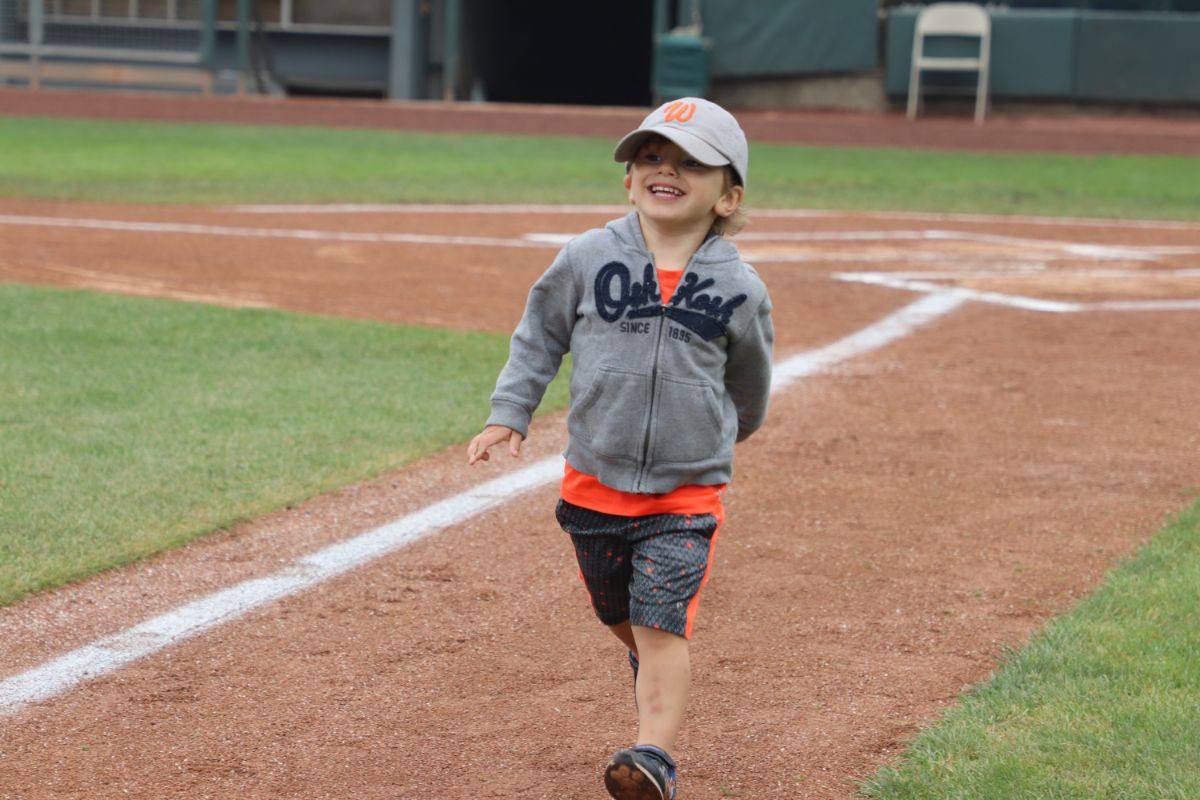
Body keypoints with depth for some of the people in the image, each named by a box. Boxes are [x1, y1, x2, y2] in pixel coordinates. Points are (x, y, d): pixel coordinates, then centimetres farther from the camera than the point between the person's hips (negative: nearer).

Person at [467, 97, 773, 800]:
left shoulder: (740, 289, -7)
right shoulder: (589, 258, -6)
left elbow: (749, 382, 11)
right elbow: (540, 335, 7)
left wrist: (726, 439, 24)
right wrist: (510, 413, -1)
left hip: (686, 491, -3)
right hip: (595, 484, 3)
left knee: (660, 627, -13)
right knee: (621, 619, 20)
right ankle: (659, 679, 50)